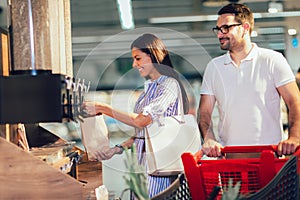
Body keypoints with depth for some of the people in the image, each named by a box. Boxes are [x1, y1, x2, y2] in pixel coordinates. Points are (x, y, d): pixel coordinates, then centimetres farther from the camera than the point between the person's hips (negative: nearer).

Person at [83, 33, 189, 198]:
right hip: (142, 158, 8)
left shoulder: (170, 85, -10)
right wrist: (118, 148, 7)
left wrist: (102, 109, -14)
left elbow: (141, 121, -19)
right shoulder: (149, 87, 16)